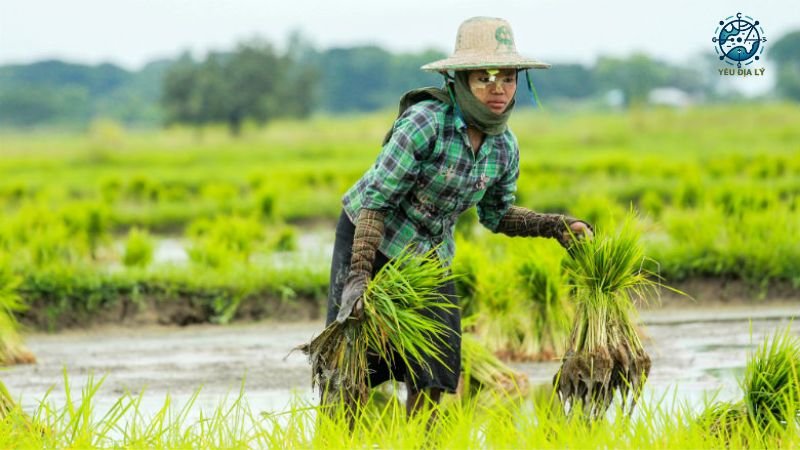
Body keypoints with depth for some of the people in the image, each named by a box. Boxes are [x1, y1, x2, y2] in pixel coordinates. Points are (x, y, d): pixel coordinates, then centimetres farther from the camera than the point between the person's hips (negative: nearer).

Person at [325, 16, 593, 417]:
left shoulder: (504, 147, -8)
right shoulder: (426, 121, -27)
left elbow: (496, 215, 10)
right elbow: (376, 197, -26)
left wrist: (554, 226, -3)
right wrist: (359, 276, -31)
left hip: (430, 255, 6)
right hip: (369, 238, -6)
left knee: (431, 375, 2)